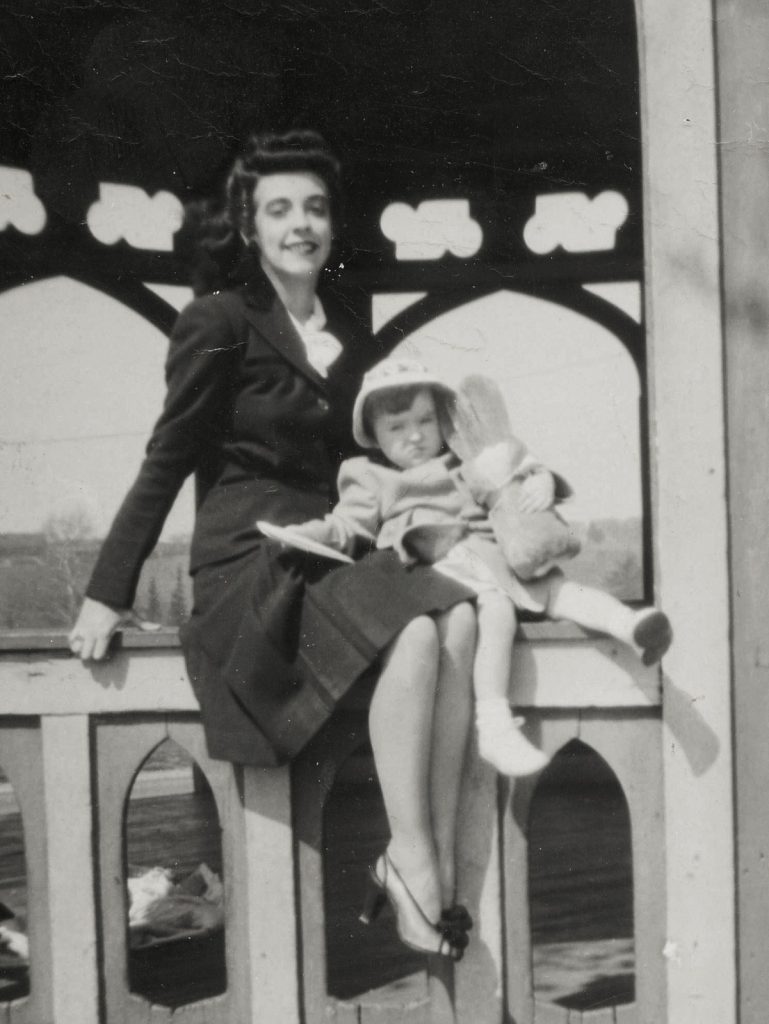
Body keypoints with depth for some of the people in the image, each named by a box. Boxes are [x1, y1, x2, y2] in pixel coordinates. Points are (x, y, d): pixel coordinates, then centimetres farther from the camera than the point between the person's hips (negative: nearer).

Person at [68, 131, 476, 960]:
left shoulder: (347, 332, 17)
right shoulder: (219, 322, -2)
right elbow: (166, 462, -2)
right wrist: (107, 592, -4)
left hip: (333, 550, 6)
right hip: (251, 559, -6)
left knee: (459, 617, -24)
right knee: (415, 634, -30)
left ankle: (438, 861, -23)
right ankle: (410, 861, -19)